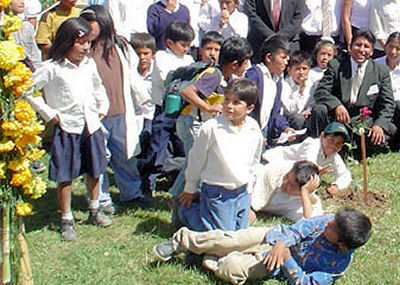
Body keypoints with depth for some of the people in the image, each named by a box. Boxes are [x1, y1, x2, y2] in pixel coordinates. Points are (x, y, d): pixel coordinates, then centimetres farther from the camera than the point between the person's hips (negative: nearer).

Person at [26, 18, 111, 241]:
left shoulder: (89, 65, 5)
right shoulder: (52, 68, -13)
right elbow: (28, 90, -12)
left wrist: (102, 108, 15)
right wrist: (49, 113, -10)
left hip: (91, 125, 5)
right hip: (67, 128, -5)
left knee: (95, 171, 16)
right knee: (66, 176, 3)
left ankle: (95, 210, 36)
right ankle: (67, 220, 15)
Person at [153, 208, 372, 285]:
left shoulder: (339, 264, -25)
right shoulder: (330, 221, -14)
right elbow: (298, 229, -12)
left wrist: (286, 259, -38)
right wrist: (281, 243, -32)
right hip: (276, 238, 4)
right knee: (226, 240, -10)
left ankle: (212, 262, 10)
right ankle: (182, 241, 13)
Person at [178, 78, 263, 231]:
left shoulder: (254, 130, -3)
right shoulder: (211, 128, -17)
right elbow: (196, 159, -5)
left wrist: (248, 189, 17)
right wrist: (190, 190, 4)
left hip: (242, 192, 5)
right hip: (217, 192, -5)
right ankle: (187, 210, 17)